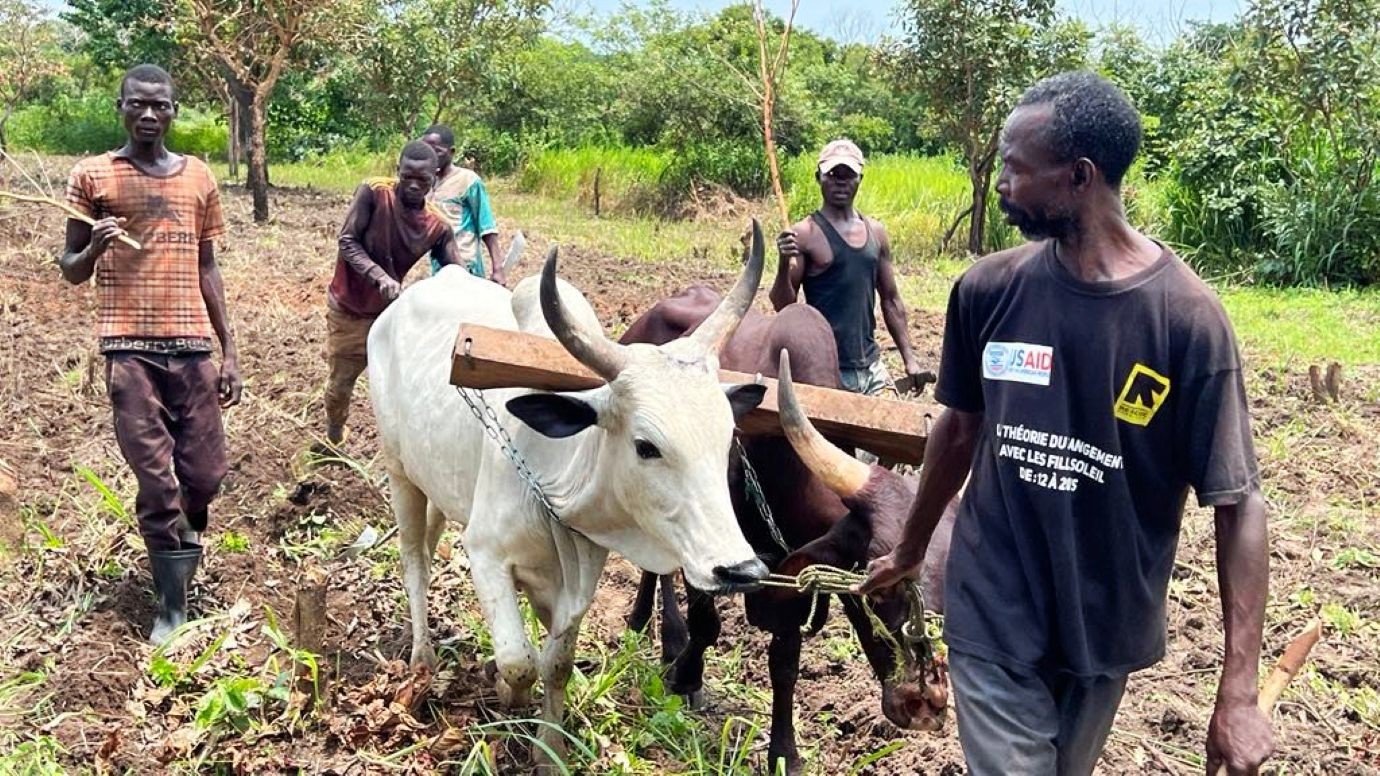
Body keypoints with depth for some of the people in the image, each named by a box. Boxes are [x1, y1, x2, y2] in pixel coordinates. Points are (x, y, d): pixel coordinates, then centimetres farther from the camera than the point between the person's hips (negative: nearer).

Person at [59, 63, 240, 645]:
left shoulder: (199, 178, 11)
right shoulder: (92, 176, 3)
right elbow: (71, 271, 7)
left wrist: (230, 351, 12)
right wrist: (95, 247, -16)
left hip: (193, 345, 3)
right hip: (129, 348, -3)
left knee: (205, 475, 3)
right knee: (156, 480, -4)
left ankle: (180, 548, 36)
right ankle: (172, 607, 8)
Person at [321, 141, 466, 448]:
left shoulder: (438, 227, -11)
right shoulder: (373, 192, -19)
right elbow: (347, 241, -20)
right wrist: (379, 277, -35)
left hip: (390, 310, 2)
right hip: (348, 308, -2)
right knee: (340, 383, 11)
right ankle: (331, 443, 36)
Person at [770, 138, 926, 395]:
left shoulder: (876, 233, 10)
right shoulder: (806, 234, -7)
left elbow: (890, 300, 17)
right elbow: (783, 305, -8)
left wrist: (908, 357, 12)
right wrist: (784, 265, -25)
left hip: (872, 368, 6)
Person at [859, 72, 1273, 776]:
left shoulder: (1188, 317, -16)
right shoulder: (988, 290, -7)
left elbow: (1238, 505, -13)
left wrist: (1239, 692, -16)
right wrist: (910, 550, 19)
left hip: (1108, 630, 0)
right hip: (990, 620, 1)